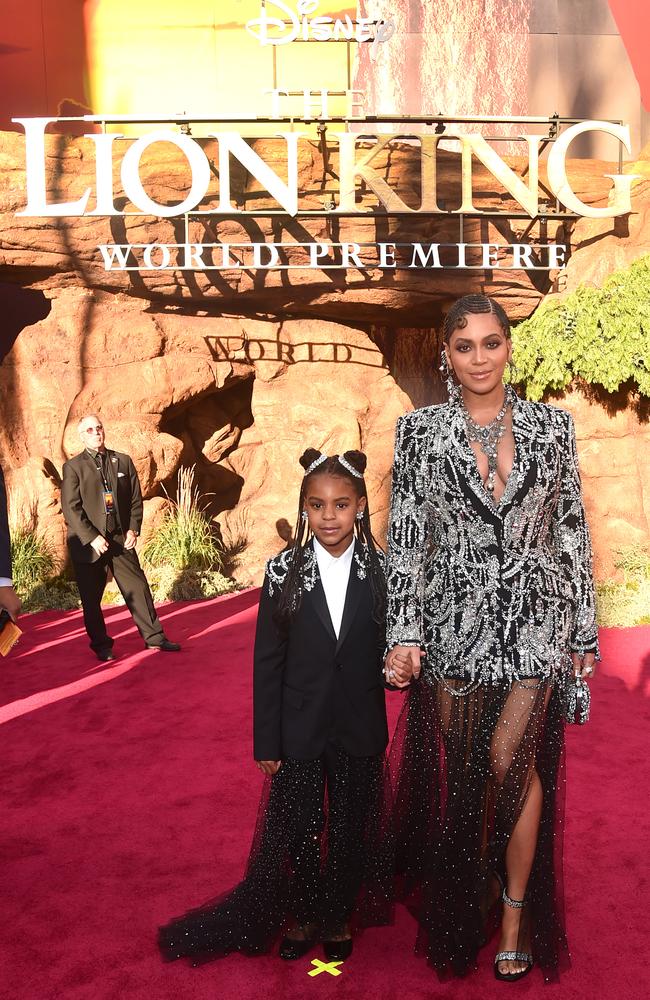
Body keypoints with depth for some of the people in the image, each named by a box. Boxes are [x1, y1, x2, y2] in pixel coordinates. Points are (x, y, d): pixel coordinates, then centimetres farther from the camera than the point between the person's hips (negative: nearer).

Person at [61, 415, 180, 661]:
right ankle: (101, 645, 19)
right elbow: (71, 508, -8)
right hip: (88, 543, -2)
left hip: (121, 539, 3)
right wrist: (92, 537, -15)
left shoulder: (123, 461, 9)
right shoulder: (73, 467, -2)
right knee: (91, 598, 5)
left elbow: (136, 499, 11)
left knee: (138, 587, 3)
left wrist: (133, 529, -2)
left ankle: (154, 637, 12)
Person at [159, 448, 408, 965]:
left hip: (359, 730, 1)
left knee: (350, 829, 17)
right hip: (300, 729, 0)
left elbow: (391, 645, 2)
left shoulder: (381, 570, -7)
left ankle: (339, 916, 42)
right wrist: (266, 741, -5)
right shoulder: (283, 571, -8)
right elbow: (268, 661, -5)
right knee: (299, 829, 14)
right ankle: (302, 915, 40)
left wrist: (397, 667, -22)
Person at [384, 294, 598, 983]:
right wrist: (404, 630, -9)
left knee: (511, 763, -3)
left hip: (535, 616, 0)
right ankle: (465, 908, 33)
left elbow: (572, 530, 6)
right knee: (457, 768, 9)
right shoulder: (421, 430, 1)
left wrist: (584, 629, 6)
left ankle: (515, 913, 20)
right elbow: (405, 534, -2)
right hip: (455, 617, 0)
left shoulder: (551, 424, 4)